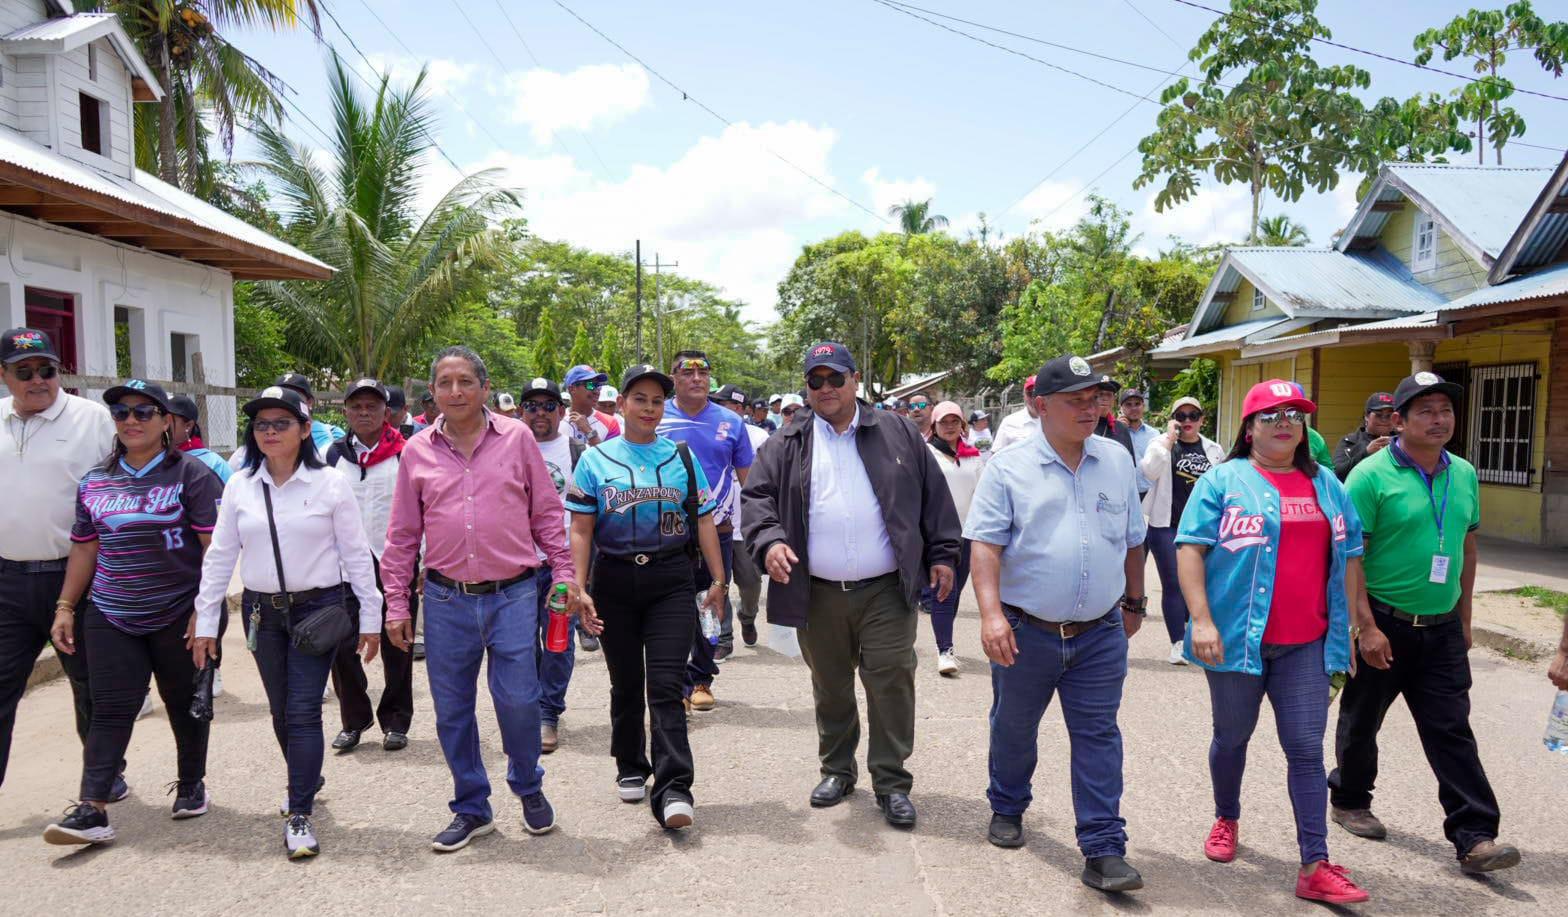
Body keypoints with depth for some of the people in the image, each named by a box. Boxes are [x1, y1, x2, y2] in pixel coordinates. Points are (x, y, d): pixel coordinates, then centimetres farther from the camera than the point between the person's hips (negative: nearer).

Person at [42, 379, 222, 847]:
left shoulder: (191, 474, -6)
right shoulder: (95, 482, 10)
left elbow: (216, 546, -10)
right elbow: (84, 548, 15)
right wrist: (65, 607, 10)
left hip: (179, 615, -3)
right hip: (111, 616, 3)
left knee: (185, 704, 10)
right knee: (111, 710, -1)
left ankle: (191, 786, 28)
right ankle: (92, 809, -1)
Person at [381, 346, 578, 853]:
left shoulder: (516, 437, 2)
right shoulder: (417, 451, 6)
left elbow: (547, 512, 6)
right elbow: (402, 535, 10)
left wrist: (564, 572, 2)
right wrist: (395, 603, 8)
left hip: (514, 595, -2)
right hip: (446, 601, 2)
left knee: (518, 701, -2)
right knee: (452, 711, 9)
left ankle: (529, 787, 27)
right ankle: (471, 809, 28)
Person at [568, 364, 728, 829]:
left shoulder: (681, 457, 6)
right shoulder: (596, 460, 4)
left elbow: (703, 521, 7)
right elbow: (581, 530, 2)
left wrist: (718, 581, 3)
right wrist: (580, 588, -6)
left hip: (671, 580, -1)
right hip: (614, 580, 1)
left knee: (666, 685, -8)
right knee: (626, 682, 13)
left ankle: (673, 790, -8)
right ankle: (630, 768, 32)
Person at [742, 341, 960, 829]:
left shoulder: (897, 434, 5)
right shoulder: (789, 443, 6)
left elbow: (934, 496, 7)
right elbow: (757, 495, 3)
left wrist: (942, 554, 2)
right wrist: (769, 540, -15)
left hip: (886, 592, -1)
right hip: (817, 594, 2)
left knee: (892, 683, -1)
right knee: (830, 687, 14)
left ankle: (891, 782, 14)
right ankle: (837, 769, 32)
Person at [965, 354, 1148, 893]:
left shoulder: (1118, 462, 6)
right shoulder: (1008, 469, -7)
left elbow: (1132, 541, 16)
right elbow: (985, 545, -13)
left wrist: (1134, 602, 21)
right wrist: (991, 613, -24)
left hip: (1100, 635, 2)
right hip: (1025, 632, -2)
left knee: (1098, 737, 3)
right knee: (1013, 729, 16)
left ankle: (1103, 852, 11)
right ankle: (1007, 809, 40)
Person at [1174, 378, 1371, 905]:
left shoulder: (1326, 484, 11)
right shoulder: (1225, 480, -3)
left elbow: (1349, 556, 15)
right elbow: (1190, 547, -9)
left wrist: (1349, 626, 12)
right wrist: (1201, 619, -17)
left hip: (1306, 643, 3)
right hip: (1239, 638, -3)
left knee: (1306, 749, 2)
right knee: (1232, 737, 14)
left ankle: (1315, 867, 7)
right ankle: (1226, 819, 37)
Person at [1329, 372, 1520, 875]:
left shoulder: (1464, 474, 7)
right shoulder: (1372, 475, -12)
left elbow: (1467, 549, 16)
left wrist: (1464, 619, 14)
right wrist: (1366, 626, -18)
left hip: (1442, 628, 4)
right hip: (1383, 625, -4)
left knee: (1452, 730, 3)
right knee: (1362, 720, 12)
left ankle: (1474, 837, 7)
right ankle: (1349, 800, 31)